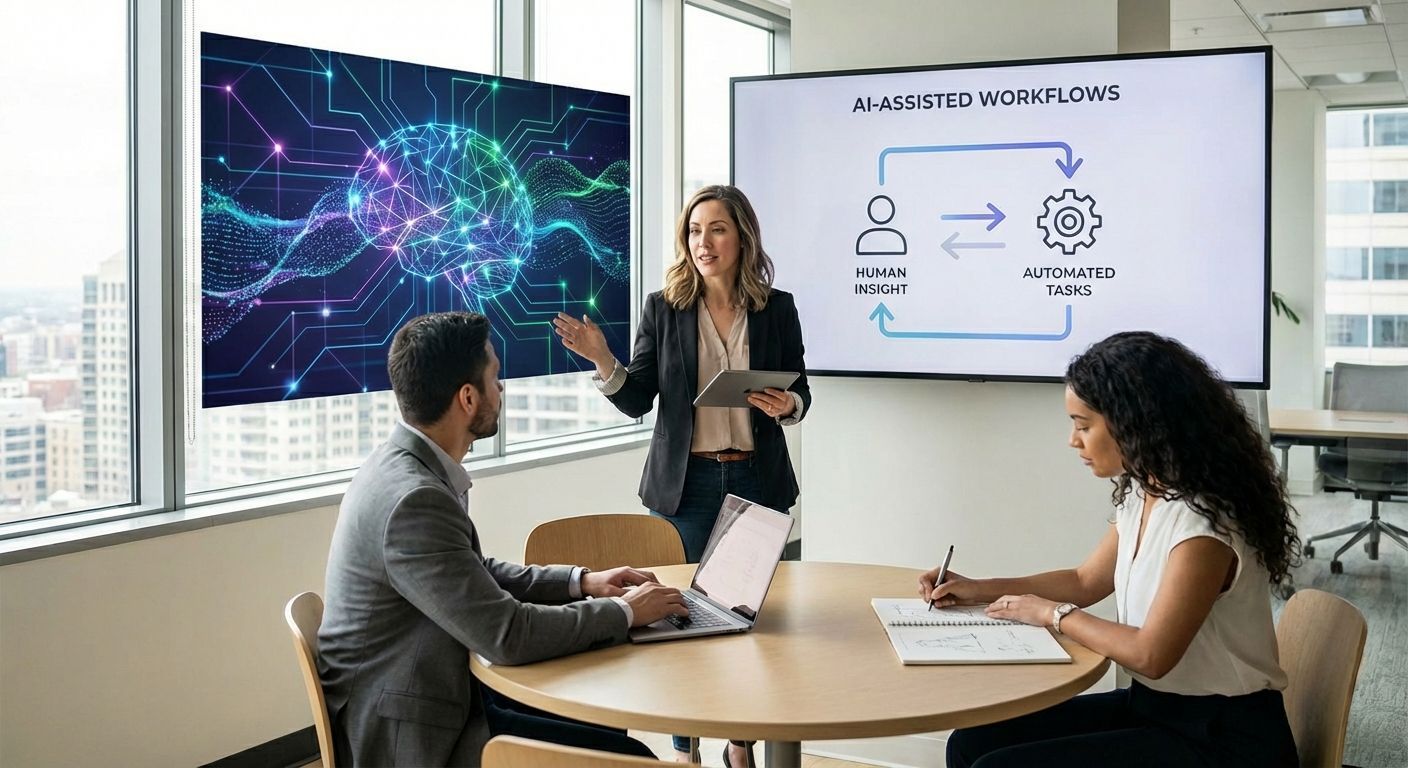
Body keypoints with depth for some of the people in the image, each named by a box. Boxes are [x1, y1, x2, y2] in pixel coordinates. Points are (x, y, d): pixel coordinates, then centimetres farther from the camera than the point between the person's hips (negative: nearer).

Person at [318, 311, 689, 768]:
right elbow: (508, 635, -26)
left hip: (429, 692, 9)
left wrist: (580, 582, 8)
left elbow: (475, 574, 17)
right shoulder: (413, 499, -27)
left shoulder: (408, 466, 3)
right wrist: (624, 612, -13)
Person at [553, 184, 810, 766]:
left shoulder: (776, 308, 1)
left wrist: (788, 406, -14)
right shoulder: (663, 308, -1)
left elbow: (800, 392, 8)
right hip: (684, 483, -1)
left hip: (757, 481, 1)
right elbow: (637, 402, -2)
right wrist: (602, 360, -19)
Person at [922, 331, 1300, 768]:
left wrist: (1052, 614, -9)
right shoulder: (1141, 494, 6)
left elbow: (1151, 655, -23)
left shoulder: (1203, 518, -23)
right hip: (1153, 706, 9)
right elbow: (1087, 582, 22)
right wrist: (979, 590, 14)